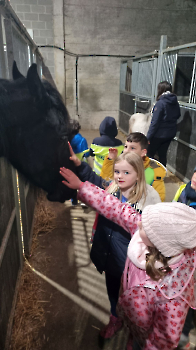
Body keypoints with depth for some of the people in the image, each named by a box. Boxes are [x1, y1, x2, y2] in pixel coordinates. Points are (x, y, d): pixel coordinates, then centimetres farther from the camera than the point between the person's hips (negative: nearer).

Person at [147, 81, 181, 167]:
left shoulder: (160, 103, -18)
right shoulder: (175, 103, 3)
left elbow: (155, 122, -20)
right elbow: (177, 115, 20)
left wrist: (148, 137, -16)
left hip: (160, 134, -7)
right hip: (171, 133, 7)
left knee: (150, 154, 6)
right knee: (162, 154, 17)